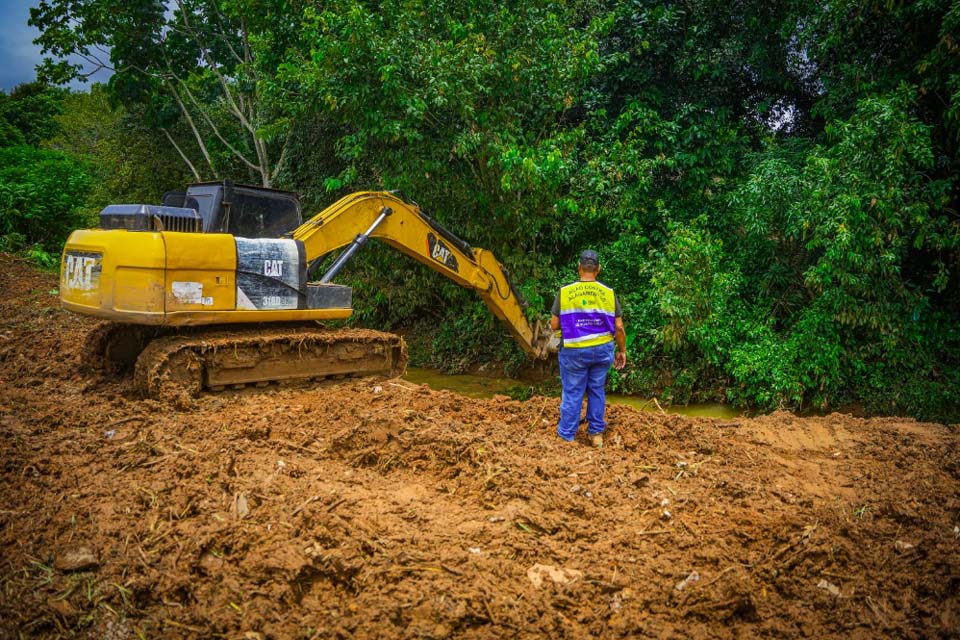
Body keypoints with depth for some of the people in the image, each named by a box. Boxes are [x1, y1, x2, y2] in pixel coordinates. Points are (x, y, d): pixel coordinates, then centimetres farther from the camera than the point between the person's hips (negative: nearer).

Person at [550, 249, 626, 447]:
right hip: (602, 349, 2)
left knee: (572, 393, 8)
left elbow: (554, 324, -5)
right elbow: (619, 327, -2)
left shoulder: (565, 292, -9)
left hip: (574, 351, -2)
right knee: (596, 390, 17)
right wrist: (622, 351, 11)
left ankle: (566, 437, 16)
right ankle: (596, 433, 24)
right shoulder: (609, 293, -4)